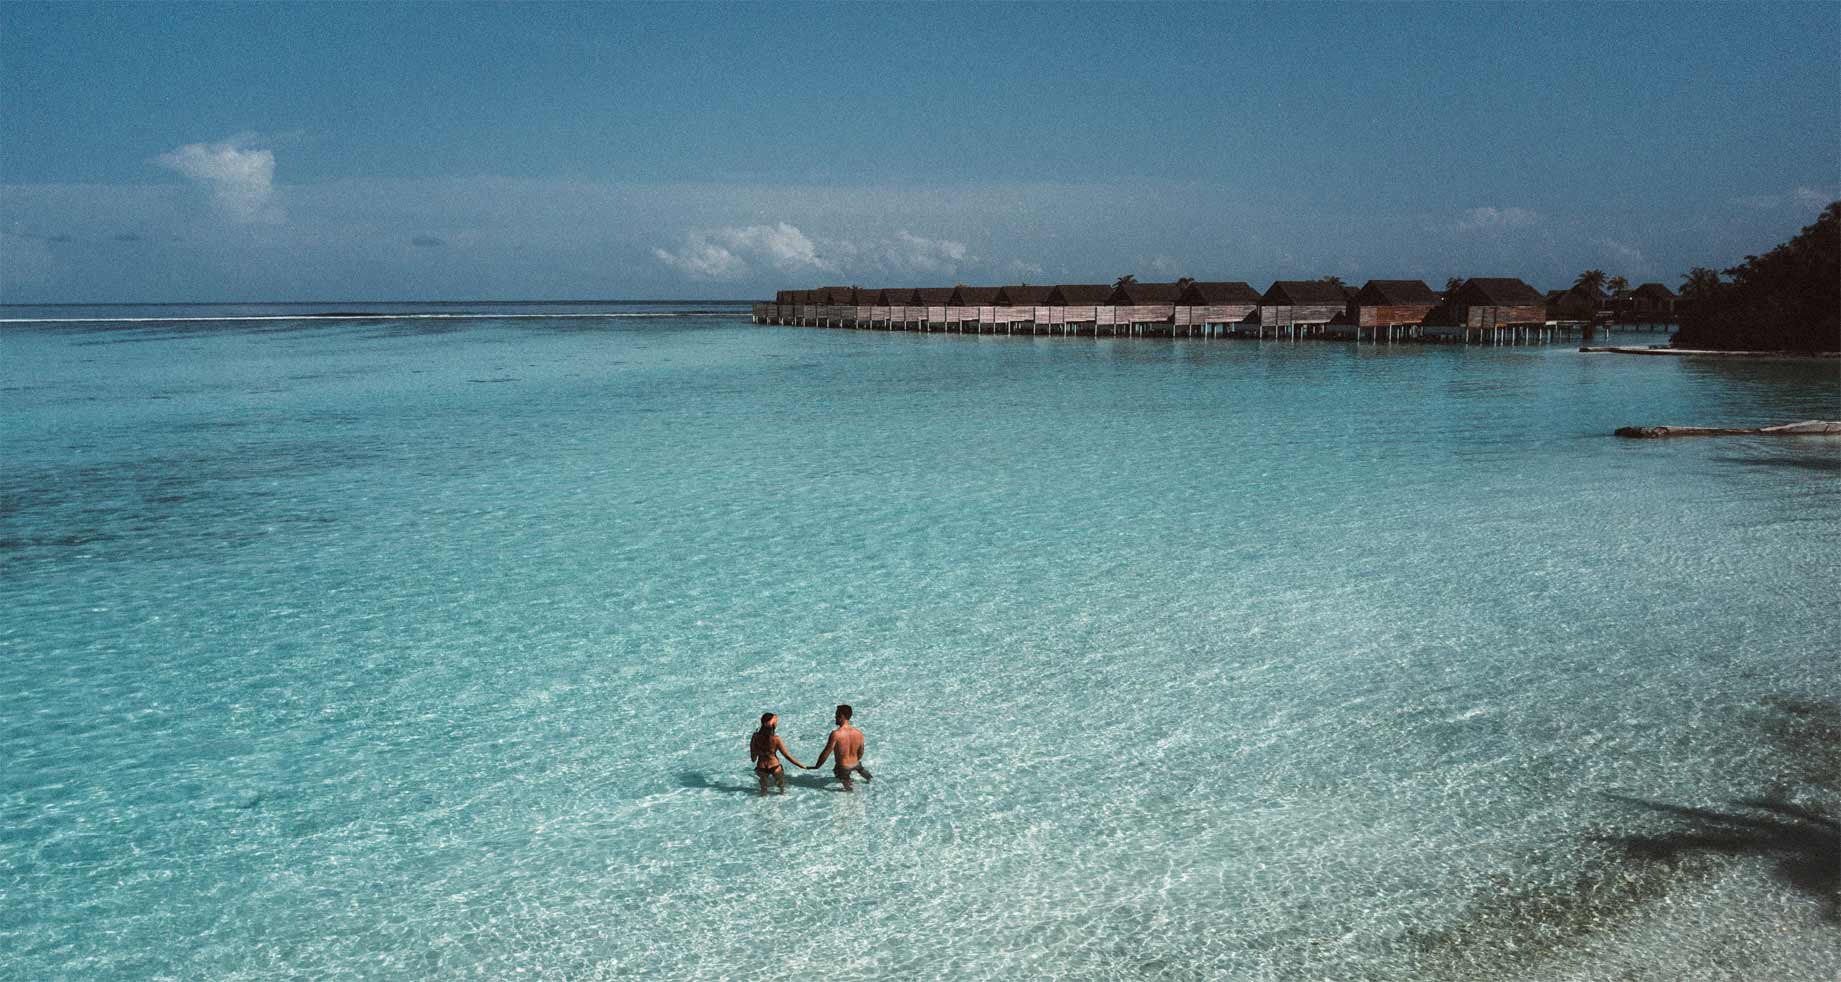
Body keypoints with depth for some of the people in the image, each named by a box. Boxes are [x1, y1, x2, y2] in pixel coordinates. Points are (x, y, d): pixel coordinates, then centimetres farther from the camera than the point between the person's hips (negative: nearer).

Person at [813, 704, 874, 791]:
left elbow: (826, 753, -21)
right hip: (855, 764, 3)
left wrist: (817, 765, -6)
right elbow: (860, 753, 3)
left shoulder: (836, 734, -27)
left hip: (843, 768, -3)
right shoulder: (859, 733, -11)